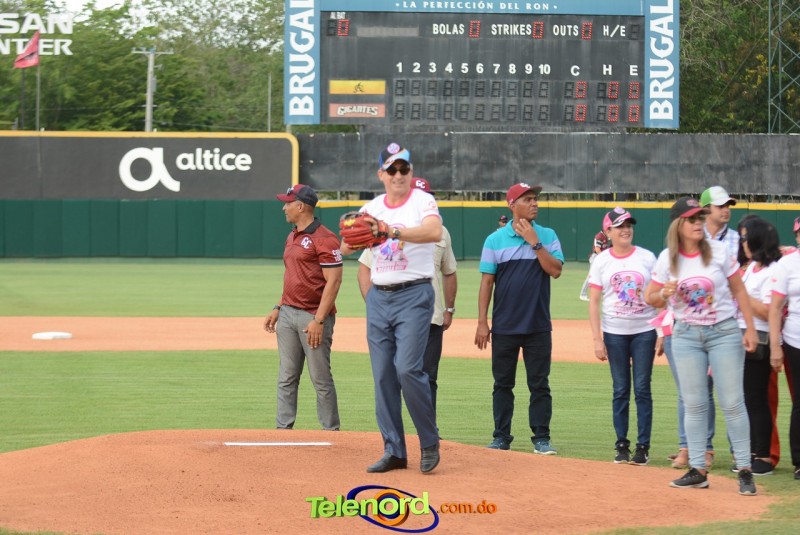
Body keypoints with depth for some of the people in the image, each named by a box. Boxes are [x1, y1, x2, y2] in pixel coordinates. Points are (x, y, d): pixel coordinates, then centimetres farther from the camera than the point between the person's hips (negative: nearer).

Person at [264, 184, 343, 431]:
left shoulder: (324, 239, -12)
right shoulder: (292, 237, 16)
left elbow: (333, 281, -16)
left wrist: (319, 320, -21)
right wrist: (277, 309, 16)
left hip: (313, 317, -8)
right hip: (288, 314, 8)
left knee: (321, 379, -3)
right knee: (286, 378, 8)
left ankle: (332, 432, 5)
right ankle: (283, 428, 11)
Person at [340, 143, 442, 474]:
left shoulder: (422, 201, -5)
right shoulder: (371, 209, 10)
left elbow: (434, 231, -26)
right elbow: (346, 248, 2)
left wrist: (396, 232, -39)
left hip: (414, 296, -5)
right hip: (378, 297, 5)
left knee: (408, 368, -16)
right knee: (382, 375, 4)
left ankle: (430, 442, -1)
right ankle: (394, 451, 10)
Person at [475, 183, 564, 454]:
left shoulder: (547, 236, 4)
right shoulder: (495, 239, 2)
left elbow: (555, 271, -9)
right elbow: (487, 281, 1)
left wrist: (535, 243, -14)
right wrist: (482, 322, -4)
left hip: (538, 326, 0)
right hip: (504, 327, 0)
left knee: (539, 384, 2)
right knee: (502, 384, 6)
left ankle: (541, 438, 7)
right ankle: (501, 437, 14)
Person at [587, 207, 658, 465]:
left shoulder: (647, 258, 2)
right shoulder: (601, 261, 1)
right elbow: (594, 302, 0)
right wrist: (597, 339, -6)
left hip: (644, 331, 0)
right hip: (614, 333, 0)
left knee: (642, 388, -1)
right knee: (621, 390, 4)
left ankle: (643, 446, 4)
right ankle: (622, 445, 11)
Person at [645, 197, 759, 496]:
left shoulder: (718, 251, -5)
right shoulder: (667, 259, -1)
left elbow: (739, 290, 2)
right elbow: (650, 298, 6)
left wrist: (750, 328, -4)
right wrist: (665, 294, -17)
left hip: (724, 332, -2)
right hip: (686, 335, 2)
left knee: (732, 402, -5)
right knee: (694, 404, 3)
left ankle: (744, 470, 0)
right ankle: (697, 471, 10)